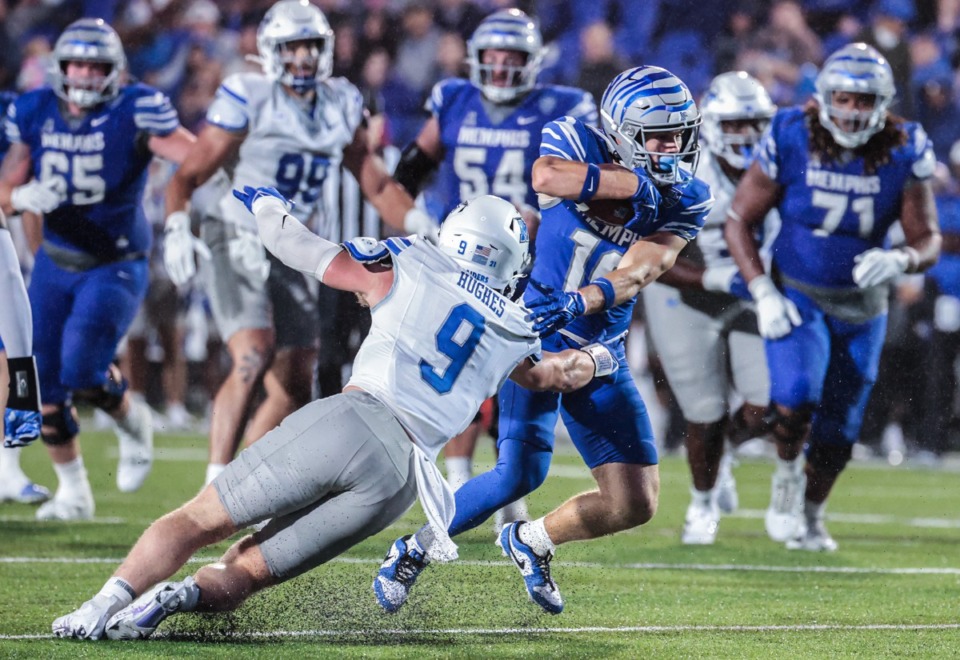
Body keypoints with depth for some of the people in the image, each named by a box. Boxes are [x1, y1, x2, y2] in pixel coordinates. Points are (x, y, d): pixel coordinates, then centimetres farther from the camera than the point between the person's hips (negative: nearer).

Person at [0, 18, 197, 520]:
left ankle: (133, 423, 16)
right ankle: (72, 492, 23)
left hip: (116, 266, -5)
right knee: (45, 385, 5)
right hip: (54, 265, 5)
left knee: (82, 374, -18)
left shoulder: (134, 113, -15)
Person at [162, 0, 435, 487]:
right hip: (238, 243, -7)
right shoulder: (248, 100, -11)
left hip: (292, 255, 7)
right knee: (254, 357, -26)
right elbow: (188, 176, -10)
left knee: (293, 390, 6)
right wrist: (177, 232, -27)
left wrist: (424, 229, 3)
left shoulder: (341, 105, 6)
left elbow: (375, 183, 15)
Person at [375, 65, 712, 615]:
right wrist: (635, 183, -33)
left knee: (636, 504, 1)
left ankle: (532, 541, 28)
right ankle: (414, 551, -1)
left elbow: (638, 272, -20)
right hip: (539, 339, -5)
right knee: (522, 471, -22)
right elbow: (545, 176, -36)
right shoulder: (579, 143, -11)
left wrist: (576, 303, -38)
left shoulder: (686, 200, -5)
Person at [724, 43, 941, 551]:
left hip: (862, 306, 2)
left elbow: (928, 239, -6)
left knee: (837, 431, 10)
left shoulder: (903, 153, -12)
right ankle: (786, 477, 4)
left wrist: (899, 260, -30)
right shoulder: (790, 141, -16)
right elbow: (739, 220, -7)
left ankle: (811, 514, 37)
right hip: (796, 297, -2)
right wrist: (763, 293, -18)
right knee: (796, 400, -27)